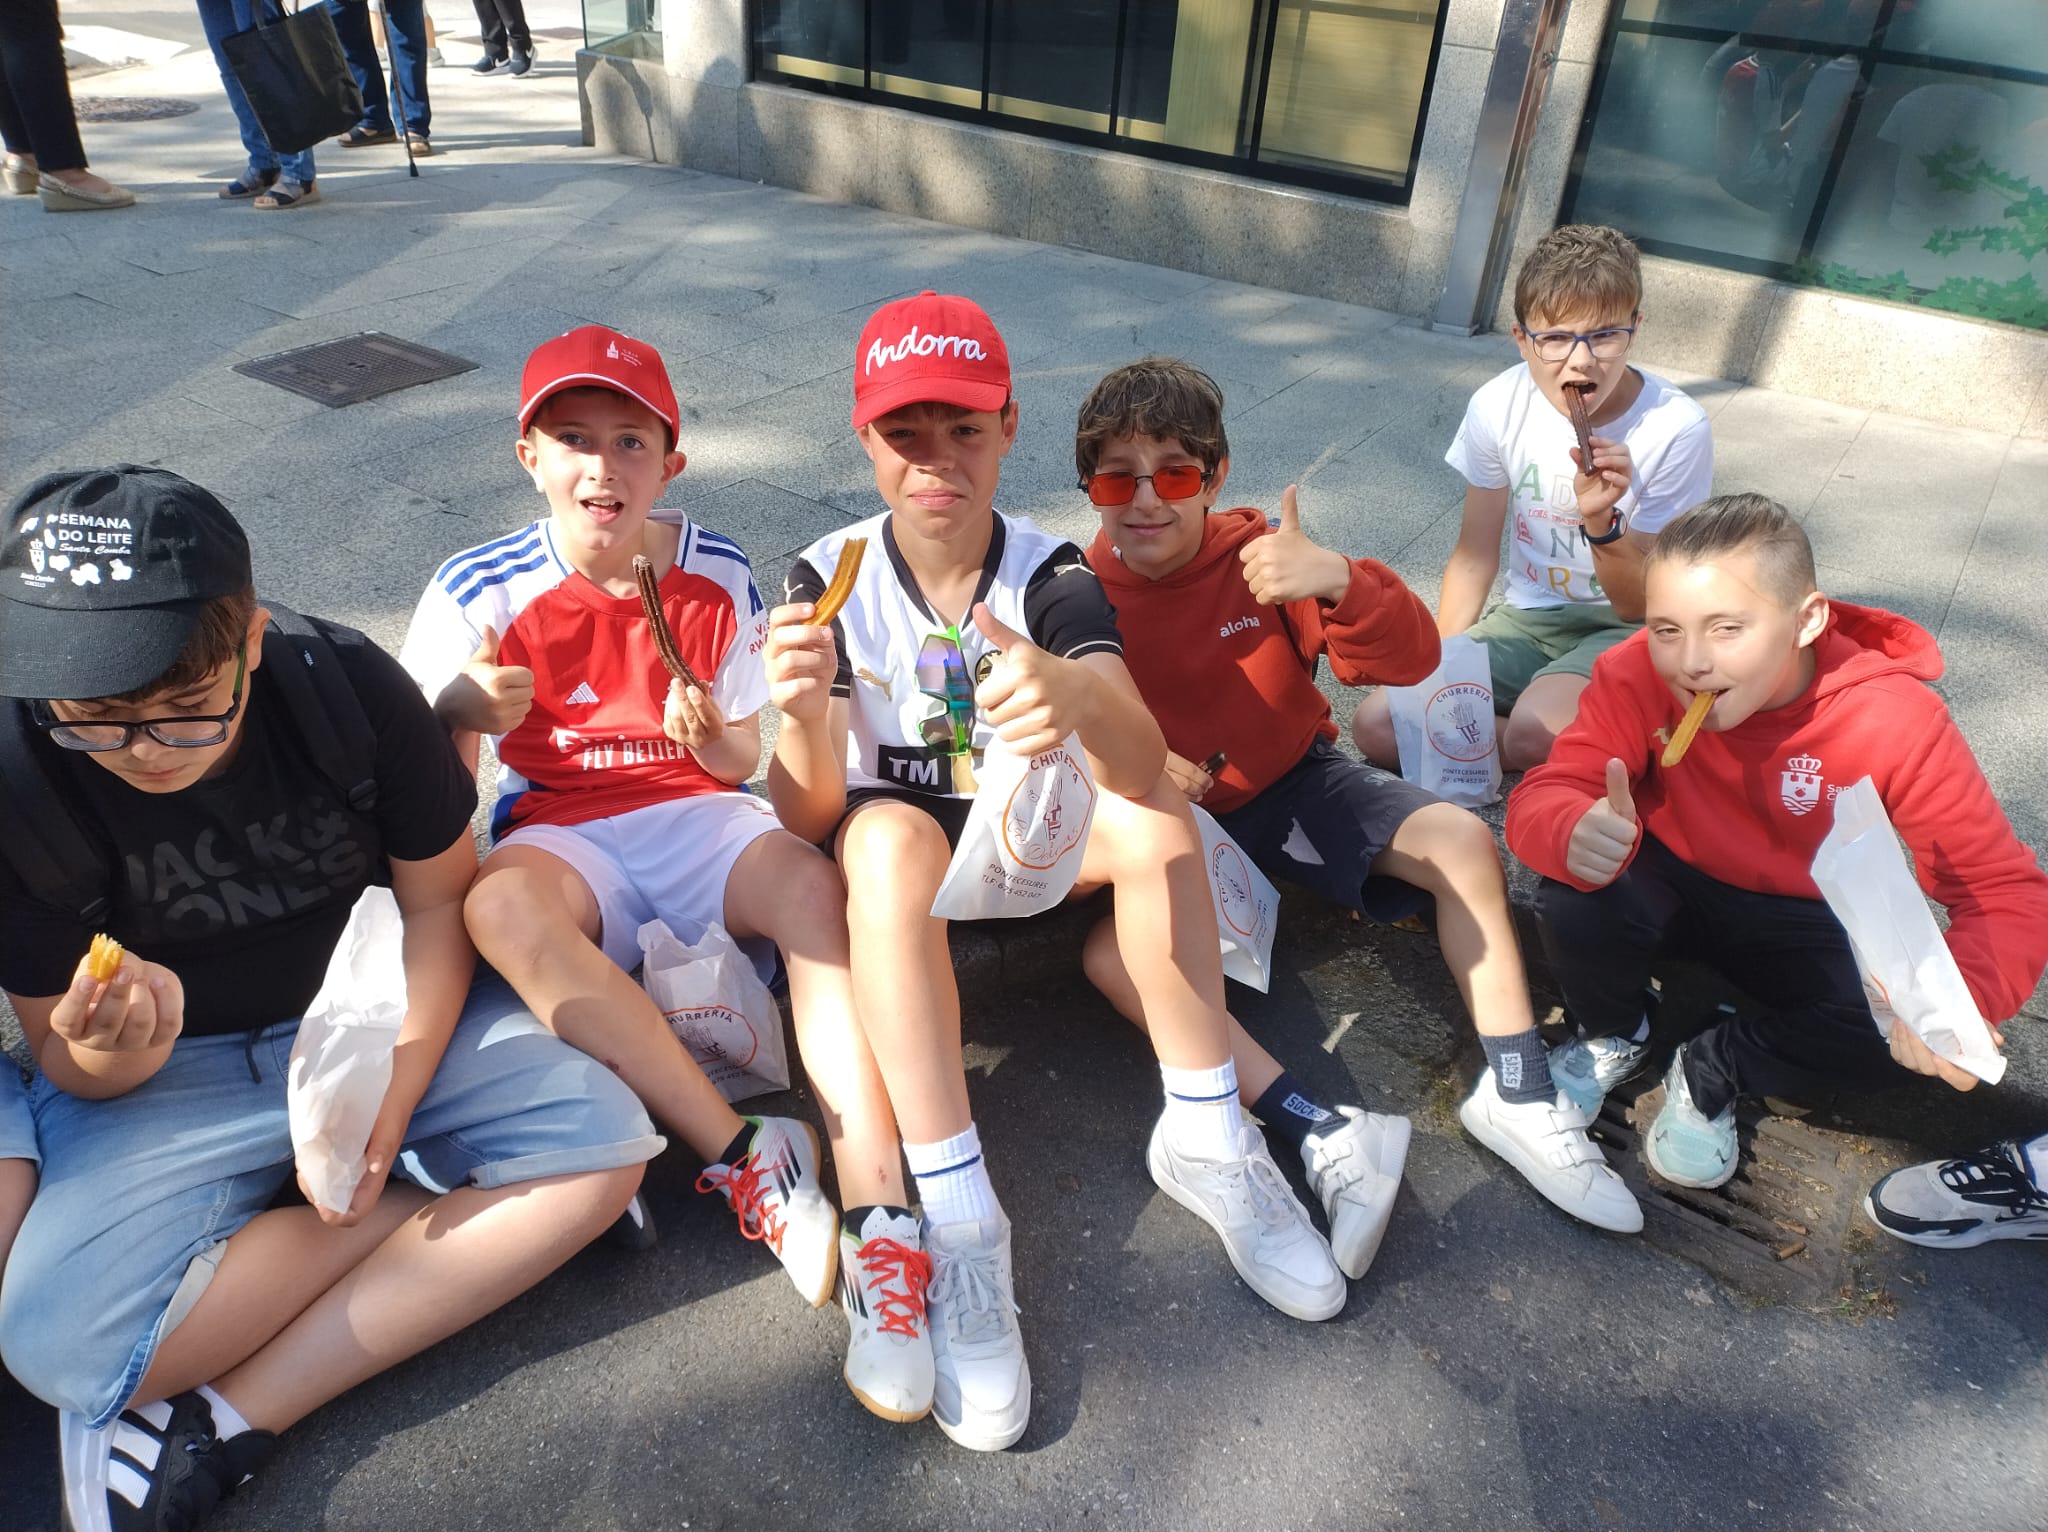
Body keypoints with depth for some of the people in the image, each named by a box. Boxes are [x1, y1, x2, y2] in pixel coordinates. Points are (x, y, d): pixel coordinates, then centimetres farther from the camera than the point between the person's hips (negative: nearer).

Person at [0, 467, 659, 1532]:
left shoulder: (350, 689, -18)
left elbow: (438, 900, -8)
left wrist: (389, 1102, -19)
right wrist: (111, 1052, -34)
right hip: (167, 1070, -1)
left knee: (604, 1142, -21)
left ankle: (236, 1413, -19)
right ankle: (439, 1197, -10)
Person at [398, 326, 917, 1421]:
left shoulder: (716, 576, 0)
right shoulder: (480, 591, -4)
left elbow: (741, 761, 7)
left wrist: (712, 736, -17)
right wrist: (457, 717, -24)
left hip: (696, 816, 1)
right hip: (562, 836, 0)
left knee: (811, 883, -32)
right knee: (501, 907, -36)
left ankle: (878, 1217, -36)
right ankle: (742, 1159, -32)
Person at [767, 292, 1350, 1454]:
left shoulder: (1052, 572, -13)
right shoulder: (831, 578, -14)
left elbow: (1144, 768, -30)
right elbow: (808, 820, -20)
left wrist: (1077, 695, -53)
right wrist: (805, 714, -42)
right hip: (892, 848, -1)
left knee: (1155, 813, -27)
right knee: (891, 833, -35)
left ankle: (1206, 1141, -15)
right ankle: (958, 1223, -34)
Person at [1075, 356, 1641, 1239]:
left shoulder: (1260, 557, -12)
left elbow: (1410, 659, -18)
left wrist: (1339, 581, -38)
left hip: (1297, 782, 2)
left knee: (1464, 841, -19)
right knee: (1113, 954, -29)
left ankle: (1514, 1096, -9)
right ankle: (1323, 1134, -33)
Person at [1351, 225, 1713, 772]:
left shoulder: (1676, 429, -17)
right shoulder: (1499, 406, -9)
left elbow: (1637, 607, -12)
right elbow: (1475, 556, 2)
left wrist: (1602, 521, -31)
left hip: (1620, 630, -4)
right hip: (1527, 618, 5)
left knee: (1533, 734, -36)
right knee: (1376, 725, -16)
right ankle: (1567, 743, -4)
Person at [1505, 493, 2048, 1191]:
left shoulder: (1896, 721, -25)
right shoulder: (1638, 674, -23)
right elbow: (1542, 797, -26)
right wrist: (1578, 834, -53)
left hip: (1804, 920, 0)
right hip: (1669, 879, 0)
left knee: (1902, 1039, -29)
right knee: (1574, 909, -32)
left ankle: (1714, 1067, 1)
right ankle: (1610, 1033, 4)